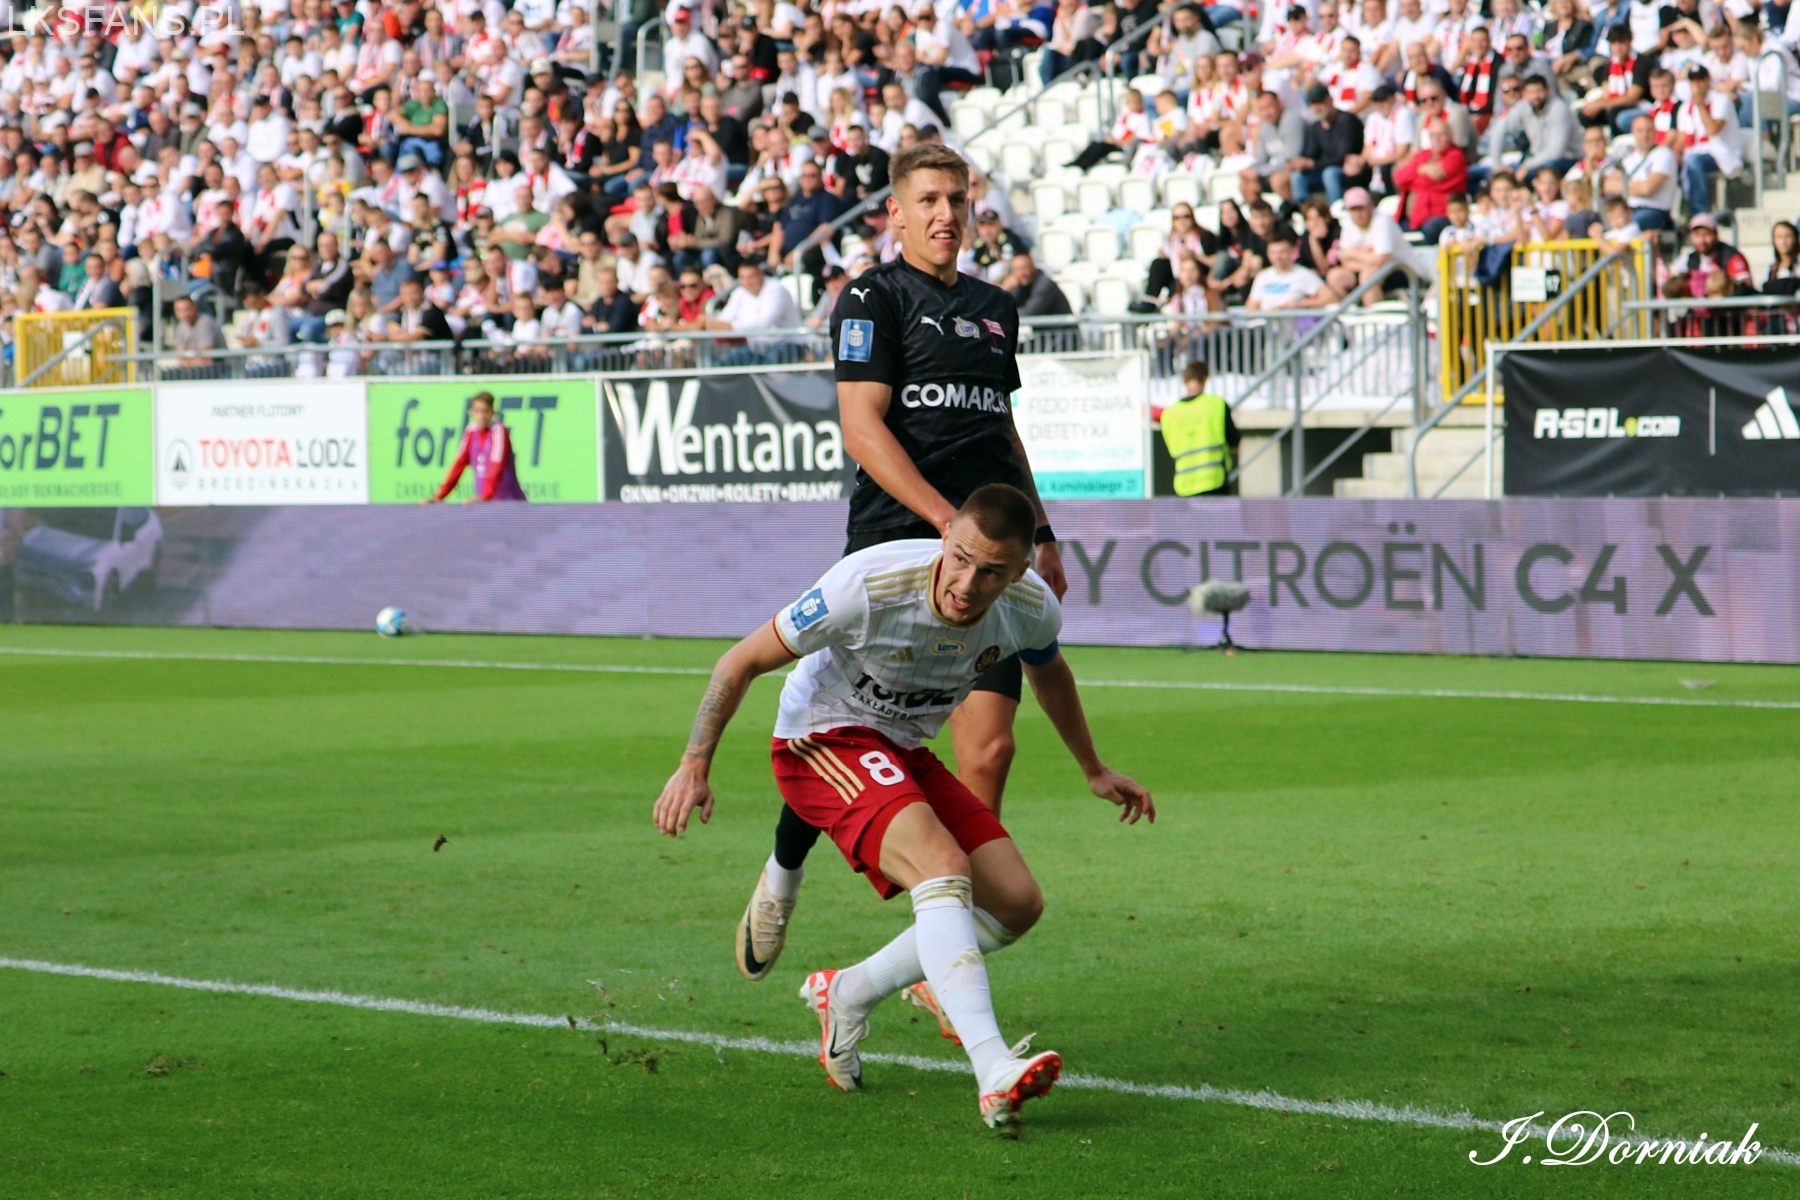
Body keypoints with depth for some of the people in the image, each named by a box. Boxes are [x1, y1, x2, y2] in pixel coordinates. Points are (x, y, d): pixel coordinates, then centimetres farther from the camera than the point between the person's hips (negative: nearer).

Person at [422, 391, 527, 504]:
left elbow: (497, 467, -24)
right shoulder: (471, 432, 4)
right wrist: (439, 495, -3)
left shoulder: (499, 430, -13)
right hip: (483, 502, 6)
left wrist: (485, 496, -37)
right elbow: (458, 465, 4)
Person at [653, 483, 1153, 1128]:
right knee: (945, 869, -30)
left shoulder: (1033, 609, -15)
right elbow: (742, 661, -17)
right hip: (822, 740, -7)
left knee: (1018, 904, -3)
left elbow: (1049, 673, 13)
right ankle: (993, 1072, -41)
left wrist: (1095, 772, 25)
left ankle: (846, 994, 12)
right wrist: (694, 767, -16)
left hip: (905, 753, 7)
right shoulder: (869, 586, -31)